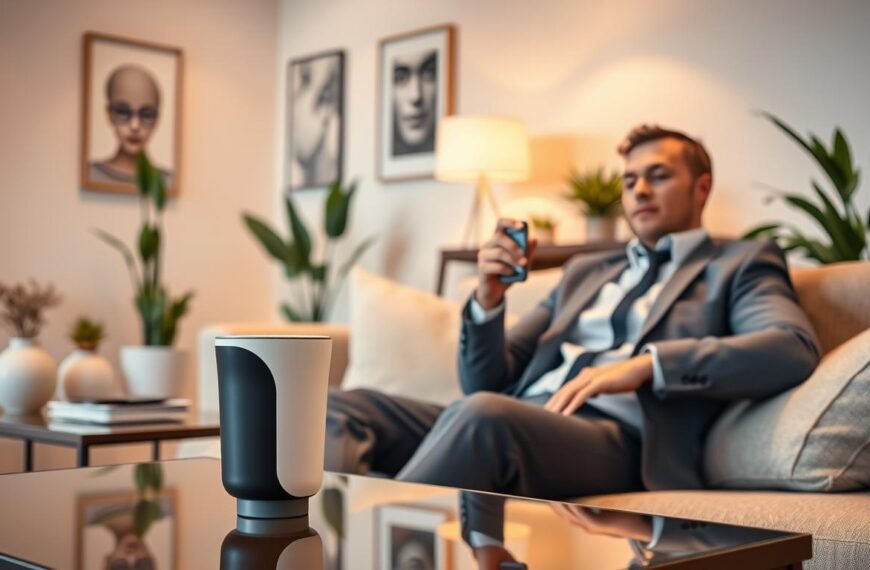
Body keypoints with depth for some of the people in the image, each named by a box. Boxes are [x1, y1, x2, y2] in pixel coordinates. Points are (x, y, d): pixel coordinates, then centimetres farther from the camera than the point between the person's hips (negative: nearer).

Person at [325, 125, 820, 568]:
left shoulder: (741, 264, 15)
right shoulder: (585, 271, 29)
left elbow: (794, 349, -9)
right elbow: (489, 385, 22)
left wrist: (647, 363, -19)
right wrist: (489, 302, 2)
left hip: (620, 441, -6)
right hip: (514, 427, 6)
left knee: (483, 414, -37)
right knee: (344, 408, -15)